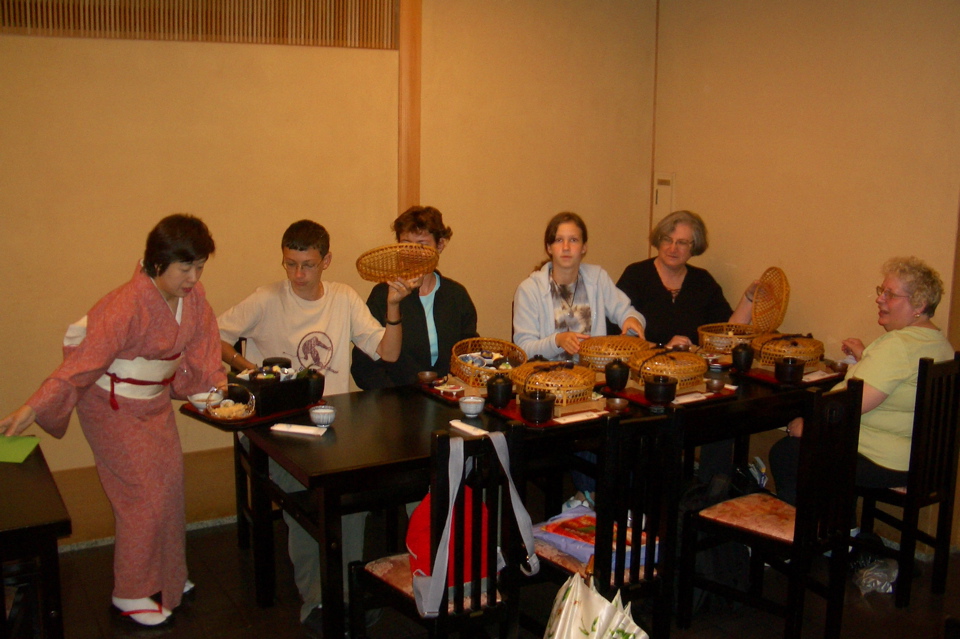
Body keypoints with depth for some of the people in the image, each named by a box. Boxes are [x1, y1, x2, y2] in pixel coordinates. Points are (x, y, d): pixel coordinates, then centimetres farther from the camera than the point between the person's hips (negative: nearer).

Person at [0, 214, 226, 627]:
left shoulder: (192, 296, -8)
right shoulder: (127, 306, -30)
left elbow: (201, 344, 9)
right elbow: (82, 362, -32)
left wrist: (214, 383, -1)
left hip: (156, 400, 7)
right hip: (115, 406, -7)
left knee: (169, 484, 14)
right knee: (142, 496, -4)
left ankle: (165, 575, 33)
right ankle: (130, 595, 13)